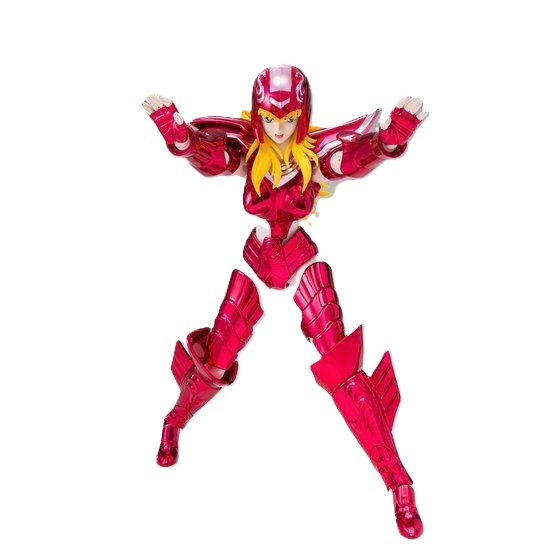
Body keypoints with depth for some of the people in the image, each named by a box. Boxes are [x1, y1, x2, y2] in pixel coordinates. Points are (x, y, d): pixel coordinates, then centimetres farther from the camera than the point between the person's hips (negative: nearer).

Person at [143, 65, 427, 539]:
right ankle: (175, 422, 42)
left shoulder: (318, 151, -12)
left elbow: (359, 156, -31)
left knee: (341, 370, -5)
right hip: (253, 264, 2)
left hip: (305, 264, -1)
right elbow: (200, 151, -26)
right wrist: (169, 122, -45)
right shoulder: (244, 149, -8)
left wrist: (397, 130, -50)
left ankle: (397, 479, 5)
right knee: (215, 362, 9)